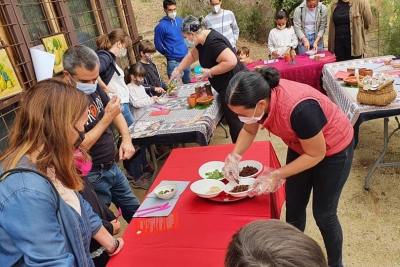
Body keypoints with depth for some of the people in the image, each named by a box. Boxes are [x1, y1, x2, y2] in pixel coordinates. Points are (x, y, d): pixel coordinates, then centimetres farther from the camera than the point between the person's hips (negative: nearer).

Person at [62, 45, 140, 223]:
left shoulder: (93, 87, -3)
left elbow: (116, 113, 12)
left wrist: (126, 138, -4)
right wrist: (107, 117, -25)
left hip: (112, 167, 8)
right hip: (92, 176, -8)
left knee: (135, 212, 24)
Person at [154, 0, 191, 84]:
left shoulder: (181, 21, 3)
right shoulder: (161, 26, -14)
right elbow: (158, 45, -7)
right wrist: (168, 54, 4)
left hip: (185, 58, 6)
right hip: (173, 61, -6)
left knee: (188, 83, 18)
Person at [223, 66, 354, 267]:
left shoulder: (299, 109, -42)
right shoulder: (258, 96, -22)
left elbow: (316, 155, -27)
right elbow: (249, 131, -2)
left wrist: (276, 176, -29)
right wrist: (234, 156, -17)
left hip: (333, 149, -6)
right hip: (301, 145, 6)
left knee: (323, 214, 6)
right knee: (294, 206, 15)